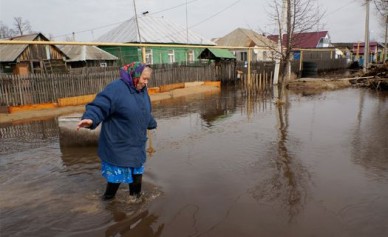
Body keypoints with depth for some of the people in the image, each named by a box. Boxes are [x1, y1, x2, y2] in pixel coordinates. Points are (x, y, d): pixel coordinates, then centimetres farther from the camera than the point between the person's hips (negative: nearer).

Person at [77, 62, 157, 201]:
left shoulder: (142, 90, 6)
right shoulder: (116, 88, -20)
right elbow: (99, 106, -28)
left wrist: (152, 124, 37)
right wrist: (90, 118, -47)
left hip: (137, 144, 8)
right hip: (118, 144, -7)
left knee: (136, 169, 19)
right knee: (117, 171, 5)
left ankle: (135, 195, 39)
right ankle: (109, 197, 29)